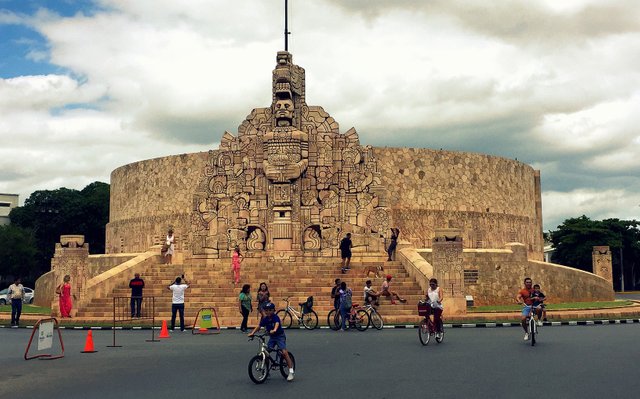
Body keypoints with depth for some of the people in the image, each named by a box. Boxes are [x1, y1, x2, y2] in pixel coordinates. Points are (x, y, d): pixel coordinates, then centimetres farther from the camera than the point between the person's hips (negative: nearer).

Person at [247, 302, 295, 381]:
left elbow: (277, 324, -37)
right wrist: (252, 333, -15)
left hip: (280, 336, -6)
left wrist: (274, 330, -58)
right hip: (272, 337, 6)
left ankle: (291, 372, -12)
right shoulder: (265, 319, -2)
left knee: (284, 352, -19)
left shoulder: (275, 317, -18)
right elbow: (259, 326, -1)